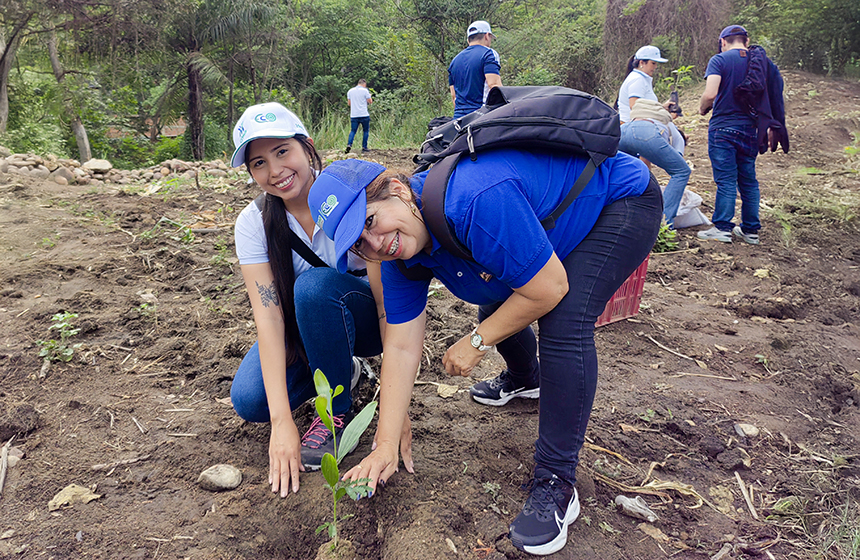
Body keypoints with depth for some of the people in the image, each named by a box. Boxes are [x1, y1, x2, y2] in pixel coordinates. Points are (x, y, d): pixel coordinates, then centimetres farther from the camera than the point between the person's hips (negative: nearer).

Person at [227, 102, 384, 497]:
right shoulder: (254, 224, -14)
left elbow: (389, 301, -25)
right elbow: (268, 317, -23)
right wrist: (282, 422, -31)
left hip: (364, 319, -3)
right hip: (304, 328, 3)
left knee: (315, 284, -34)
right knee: (249, 401, -20)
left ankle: (337, 412, -13)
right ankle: (343, 369, 8)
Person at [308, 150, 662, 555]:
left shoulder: (477, 201, -40)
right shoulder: (398, 252, -13)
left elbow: (549, 289, -31)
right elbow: (401, 348, -10)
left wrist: (476, 342, -17)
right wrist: (385, 446, -12)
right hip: (558, 212, 8)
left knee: (564, 325, -26)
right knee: (495, 304, 15)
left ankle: (556, 484, -12)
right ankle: (524, 377, 49)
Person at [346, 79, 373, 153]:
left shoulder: (350, 91, 9)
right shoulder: (365, 91, -5)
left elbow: (349, 103, 15)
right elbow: (370, 101, -1)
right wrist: (369, 96, 18)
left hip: (353, 115, 3)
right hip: (364, 115, -3)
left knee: (353, 131, 6)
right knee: (365, 131, 10)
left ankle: (349, 144, -14)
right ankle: (364, 147, 8)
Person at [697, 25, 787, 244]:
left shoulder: (720, 60, -5)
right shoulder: (763, 62, 11)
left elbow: (710, 94, -18)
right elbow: (773, 98, 9)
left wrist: (702, 108, 2)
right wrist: (770, 128, 15)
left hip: (724, 128, -5)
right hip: (750, 129, 5)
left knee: (726, 180, -3)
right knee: (749, 180, 11)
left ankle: (722, 228, -1)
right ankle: (750, 230, 16)